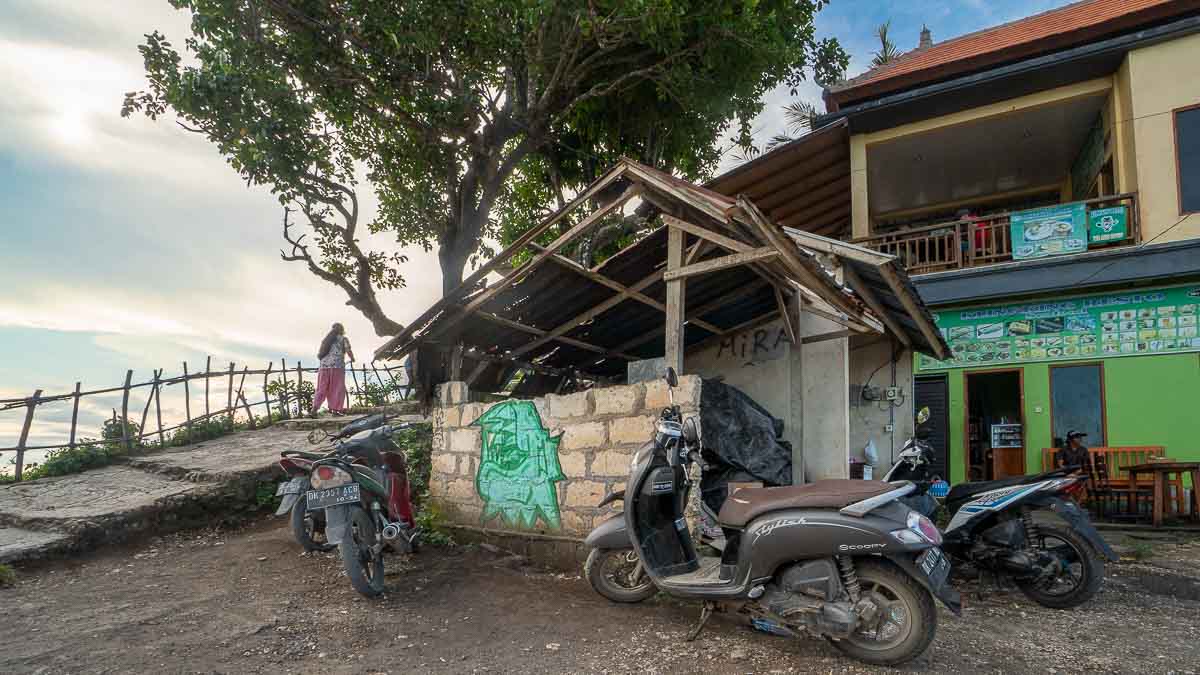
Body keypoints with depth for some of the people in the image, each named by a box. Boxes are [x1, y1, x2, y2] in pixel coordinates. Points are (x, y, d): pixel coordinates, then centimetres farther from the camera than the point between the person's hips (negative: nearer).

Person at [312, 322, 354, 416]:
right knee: (338, 389, 2)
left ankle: (315, 408, -6)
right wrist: (352, 359, 13)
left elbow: (319, 355, 22)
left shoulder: (326, 339, 24)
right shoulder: (343, 339, 9)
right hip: (337, 366, -5)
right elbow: (348, 351, -5)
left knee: (321, 389, 7)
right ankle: (335, 409, -2)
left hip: (324, 366, 5)